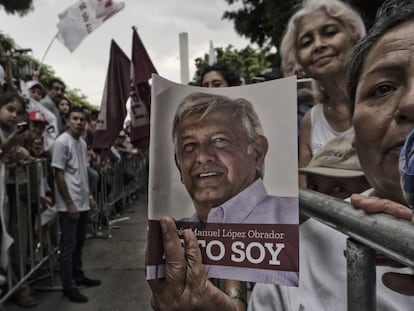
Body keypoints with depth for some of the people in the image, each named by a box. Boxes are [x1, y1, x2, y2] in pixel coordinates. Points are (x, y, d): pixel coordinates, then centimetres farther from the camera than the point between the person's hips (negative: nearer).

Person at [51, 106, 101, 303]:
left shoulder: (82, 143, 11)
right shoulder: (62, 142, -13)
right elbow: (59, 175, -16)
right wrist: (69, 204, -17)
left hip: (82, 203, 8)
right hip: (69, 205, -8)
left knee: (79, 243, 18)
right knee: (68, 245, 1)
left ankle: (78, 276, 33)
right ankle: (68, 286, 12)